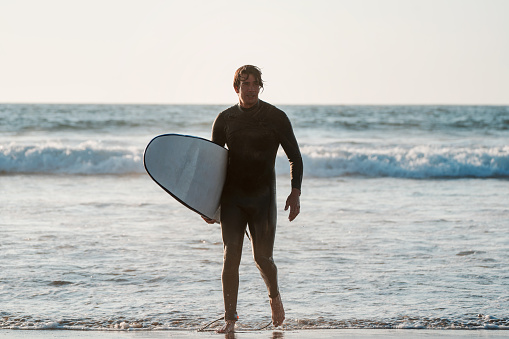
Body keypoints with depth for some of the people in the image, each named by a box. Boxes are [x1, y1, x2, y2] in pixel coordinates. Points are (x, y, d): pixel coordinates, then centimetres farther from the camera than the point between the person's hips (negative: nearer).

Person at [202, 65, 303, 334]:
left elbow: (295, 157, 3)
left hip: (262, 198, -2)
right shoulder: (224, 120, 4)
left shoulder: (276, 118, -3)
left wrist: (295, 192, -9)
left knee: (263, 258, -1)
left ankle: (274, 296, 31)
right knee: (231, 257, -6)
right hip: (231, 198, 2)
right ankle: (230, 318, 1)